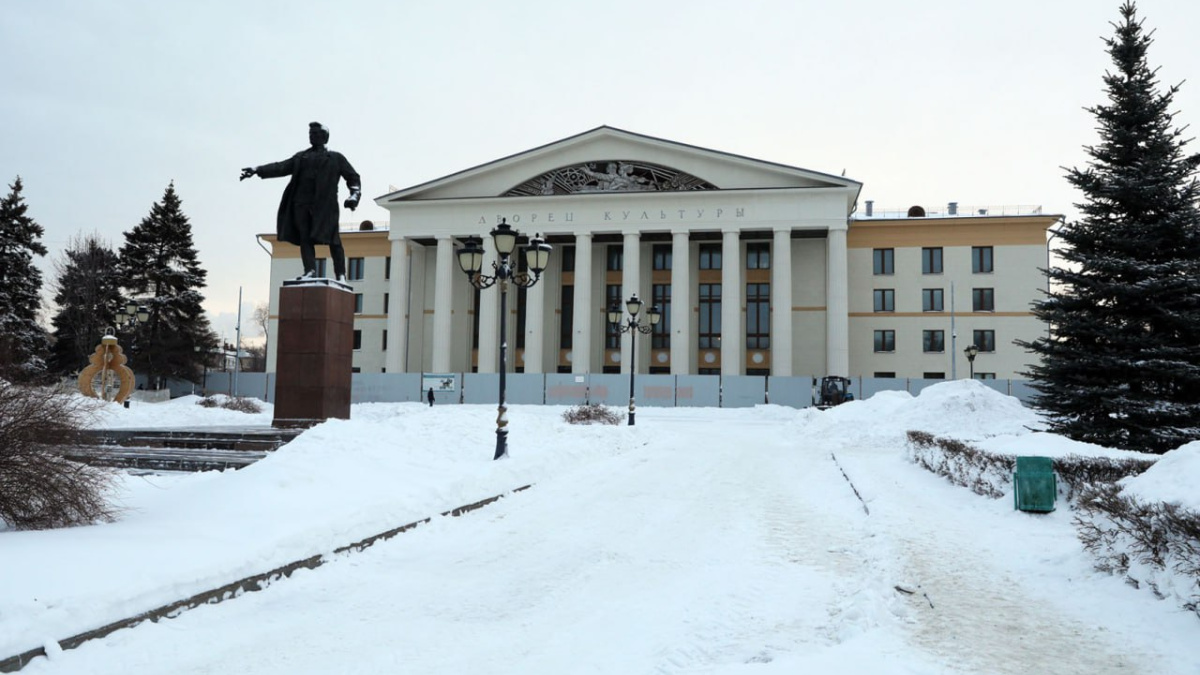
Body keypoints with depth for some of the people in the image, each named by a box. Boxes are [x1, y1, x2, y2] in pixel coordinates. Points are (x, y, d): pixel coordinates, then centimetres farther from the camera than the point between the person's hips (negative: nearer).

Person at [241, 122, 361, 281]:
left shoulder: (336, 158, 16)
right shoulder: (301, 157, 24)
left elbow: (352, 177, 12)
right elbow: (281, 167, 13)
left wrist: (354, 195, -7)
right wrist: (257, 170, 0)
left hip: (325, 204, -4)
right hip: (302, 203, 4)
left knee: (332, 239, -9)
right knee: (305, 237, -9)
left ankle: (340, 274, -6)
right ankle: (310, 271, -15)